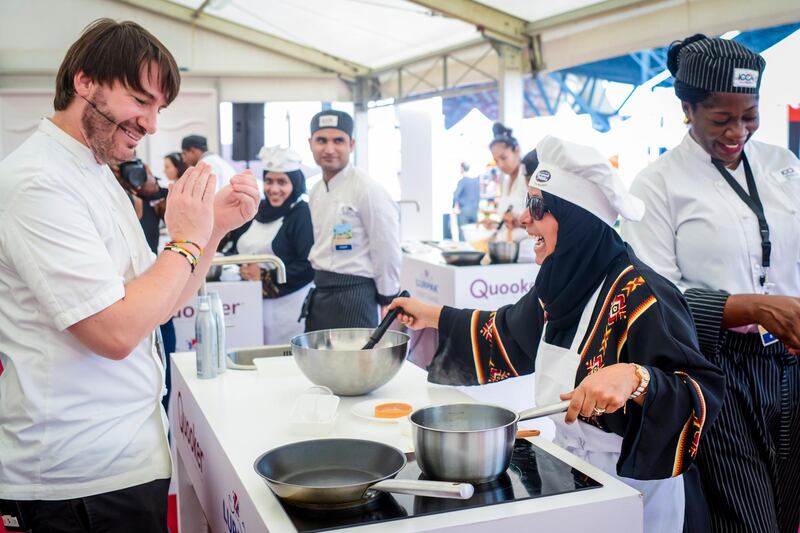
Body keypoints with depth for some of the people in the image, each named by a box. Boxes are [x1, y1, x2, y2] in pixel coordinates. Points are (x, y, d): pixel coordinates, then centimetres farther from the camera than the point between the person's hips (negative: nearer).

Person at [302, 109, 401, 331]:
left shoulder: (368, 190, -14)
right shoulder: (315, 191, 11)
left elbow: (387, 252, -14)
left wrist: (388, 302, -10)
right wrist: (321, 277, 18)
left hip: (353, 295, -8)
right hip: (320, 294, 8)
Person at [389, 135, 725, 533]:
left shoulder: (639, 297, -25)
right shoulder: (563, 284, -1)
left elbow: (705, 393, -29)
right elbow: (510, 335, 17)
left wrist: (635, 379, -46)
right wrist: (434, 317, 16)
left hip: (628, 486, -7)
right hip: (568, 474, 7)